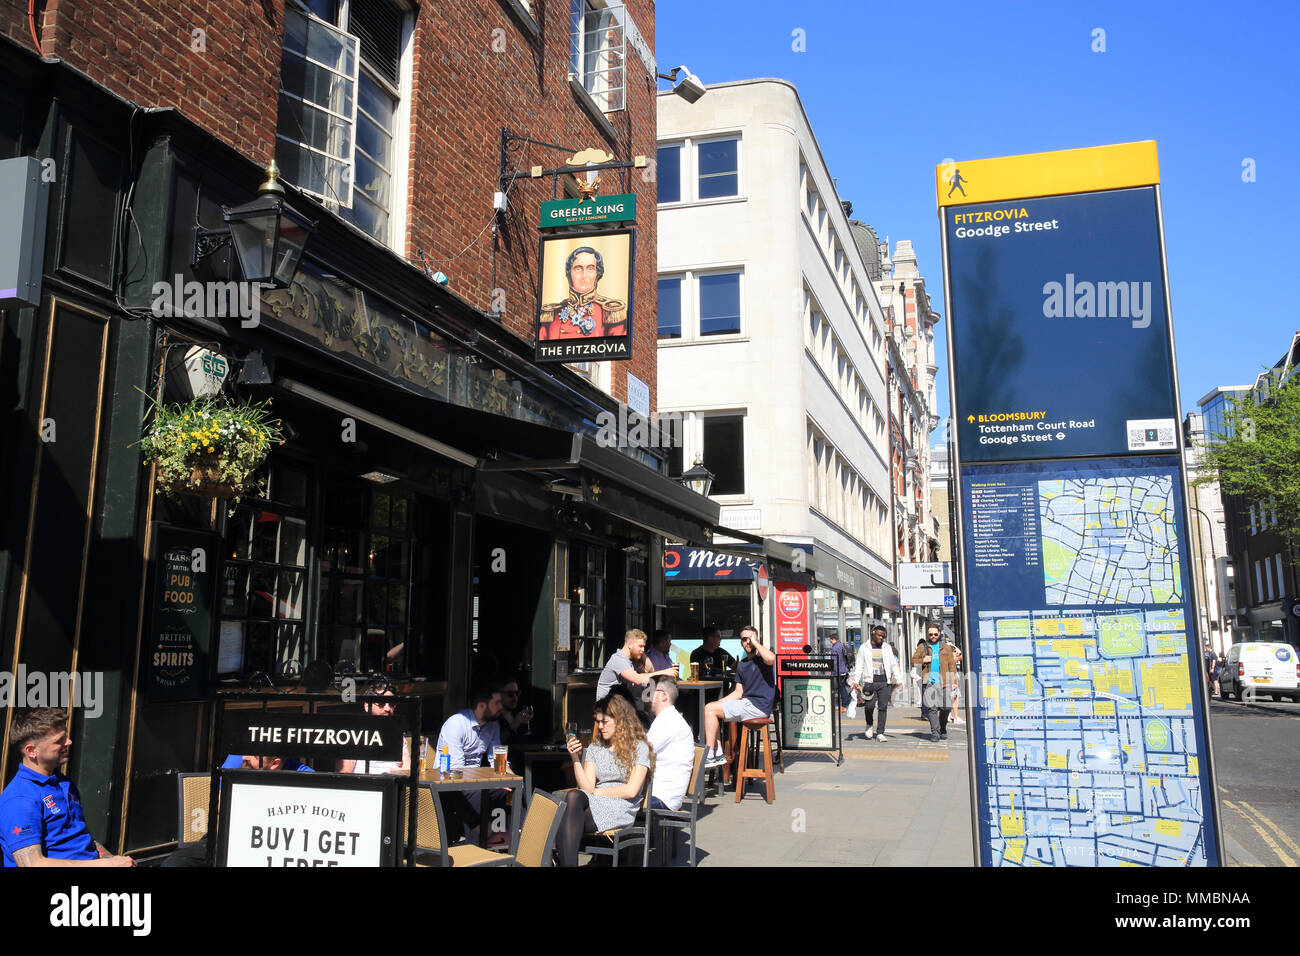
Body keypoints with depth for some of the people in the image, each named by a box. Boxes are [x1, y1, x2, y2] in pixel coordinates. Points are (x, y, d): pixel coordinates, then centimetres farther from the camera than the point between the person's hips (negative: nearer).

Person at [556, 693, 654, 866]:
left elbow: (631, 790, -4)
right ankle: (567, 863, -40)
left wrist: (597, 792, 0)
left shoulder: (639, 748, 6)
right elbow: (587, 787, 8)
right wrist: (576, 759, -4)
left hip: (621, 808, -4)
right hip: (593, 805, 4)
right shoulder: (594, 749, 20)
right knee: (573, 796, -34)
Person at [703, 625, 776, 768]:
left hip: (759, 705, -9)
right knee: (709, 707, 3)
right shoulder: (741, 665, 20)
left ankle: (709, 756, -10)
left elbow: (771, 659, -31)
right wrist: (719, 702, 4)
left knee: (710, 709, -14)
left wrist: (756, 643, -16)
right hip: (747, 703, 9)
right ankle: (718, 754, -2)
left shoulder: (761, 658, -4)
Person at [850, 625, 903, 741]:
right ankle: (869, 725, 17)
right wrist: (855, 681, -4)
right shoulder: (864, 648, 8)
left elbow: (893, 665, 19)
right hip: (870, 681, -2)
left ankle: (880, 733, 4)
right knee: (869, 705, -12)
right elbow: (858, 666, 6)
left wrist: (898, 680, 9)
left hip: (885, 682, 2)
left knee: (883, 707, -2)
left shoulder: (887, 648, 16)